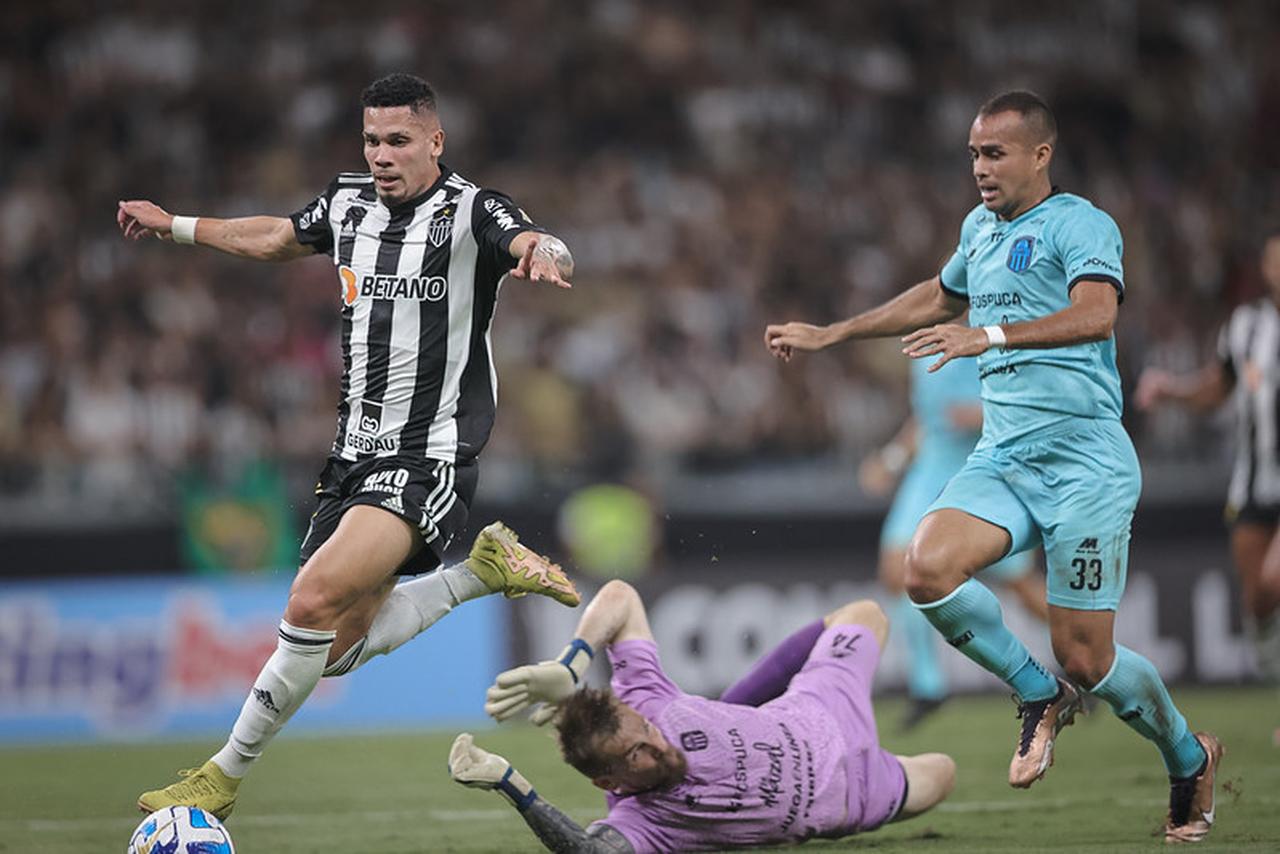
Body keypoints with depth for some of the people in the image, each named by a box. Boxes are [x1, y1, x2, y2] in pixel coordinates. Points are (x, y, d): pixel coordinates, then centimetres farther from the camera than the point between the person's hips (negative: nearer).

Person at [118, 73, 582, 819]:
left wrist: (543, 255, -56)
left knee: (314, 601, -24)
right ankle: (484, 570, 24)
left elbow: (552, 256, -32)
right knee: (338, 650, 6)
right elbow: (278, 238, 29)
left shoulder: (471, 210, -12)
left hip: (430, 457, -8)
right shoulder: (347, 203, 7)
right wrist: (175, 225, 36)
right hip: (354, 455, 8)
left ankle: (224, 776, -10)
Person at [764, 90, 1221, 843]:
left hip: (1083, 461, -7)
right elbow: (940, 297, 37)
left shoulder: (1079, 224, -8)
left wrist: (991, 336, -39)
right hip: (1001, 458, 7)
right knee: (929, 567, -22)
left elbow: (1097, 312, -27)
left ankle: (1191, 760, 23)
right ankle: (1040, 697, 2)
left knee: (1085, 657, -8)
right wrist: (828, 336, 37)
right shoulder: (980, 230, 17)